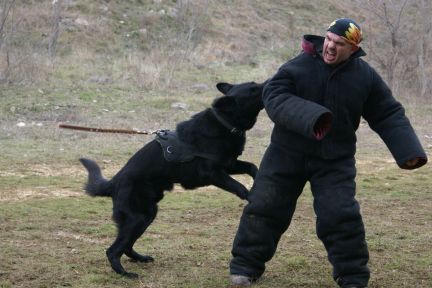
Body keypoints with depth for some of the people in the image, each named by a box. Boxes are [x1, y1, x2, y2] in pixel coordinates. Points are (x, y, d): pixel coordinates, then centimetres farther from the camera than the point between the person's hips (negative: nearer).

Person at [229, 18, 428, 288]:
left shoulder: (366, 76, -5)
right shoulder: (299, 65, -12)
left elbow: (389, 116, 1)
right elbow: (274, 95, -22)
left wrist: (409, 151, -10)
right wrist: (308, 117, -38)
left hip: (336, 159, 0)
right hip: (287, 153, 0)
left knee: (341, 216, -7)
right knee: (264, 206, 2)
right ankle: (246, 265, 17)